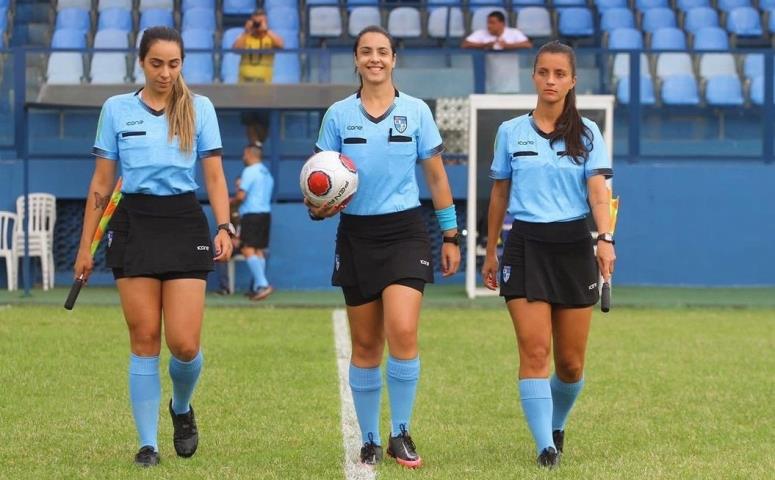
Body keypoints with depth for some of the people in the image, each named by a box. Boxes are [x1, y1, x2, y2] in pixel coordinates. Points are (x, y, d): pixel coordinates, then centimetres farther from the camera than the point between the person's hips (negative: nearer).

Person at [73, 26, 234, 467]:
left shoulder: (200, 108, 5)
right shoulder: (117, 109, 6)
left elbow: (214, 175, 2)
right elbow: (102, 183, 9)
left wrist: (224, 226, -14)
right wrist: (86, 245, 6)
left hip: (184, 223, 0)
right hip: (134, 224, 0)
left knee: (184, 343, -8)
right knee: (144, 340, -3)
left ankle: (182, 408, 24)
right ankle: (148, 443, 6)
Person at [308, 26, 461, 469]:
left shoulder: (416, 111, 1)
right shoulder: (339, 115, 3)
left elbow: (436, 176, 7)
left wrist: (451, 236, 5)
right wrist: (318, 207, -15)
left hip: (405, 232, -1)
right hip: (356, 234, 2)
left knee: (403, 333, -18)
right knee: (365, 344, 5)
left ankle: (401, 434, -6)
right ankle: (370, 441, 17)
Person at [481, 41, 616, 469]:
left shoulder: (586, 134, 3)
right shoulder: (511, 132, 6)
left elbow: (598, 190, -9)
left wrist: (606, 238, -26)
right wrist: (490, 252, 15)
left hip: (572, 245, 0)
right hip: (526, 246, 0)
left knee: (570, 362, 4)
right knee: (534, 351, -14)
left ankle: (556, 426, 31)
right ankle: (545, 447, -14)